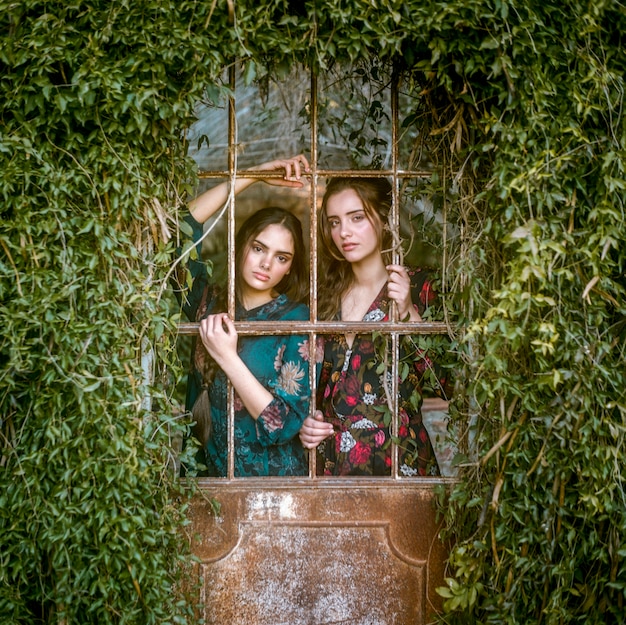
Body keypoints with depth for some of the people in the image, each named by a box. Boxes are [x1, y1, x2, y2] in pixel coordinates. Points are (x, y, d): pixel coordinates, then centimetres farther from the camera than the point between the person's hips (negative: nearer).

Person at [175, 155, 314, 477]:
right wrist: (252, 175, -6)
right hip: (209, 471, 5)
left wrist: (228, 358, -18)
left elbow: (284, 425, -11)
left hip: (273, 476, -5)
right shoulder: (209, 303, 4)